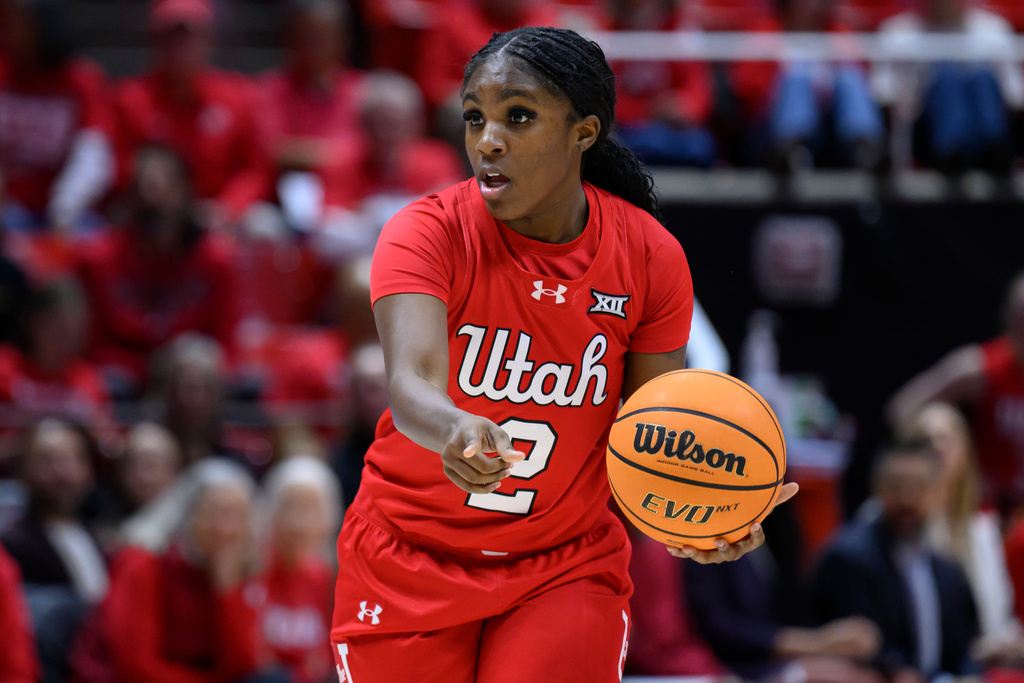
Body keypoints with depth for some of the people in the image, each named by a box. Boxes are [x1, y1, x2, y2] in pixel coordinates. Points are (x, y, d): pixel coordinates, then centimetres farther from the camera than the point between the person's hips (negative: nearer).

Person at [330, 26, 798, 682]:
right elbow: (412, 383, -34)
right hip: (409, 561, -1)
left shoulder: (651, 256, -9)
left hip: (566, 570, 1)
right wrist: (456, 429, -58)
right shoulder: (429, 234, -18)